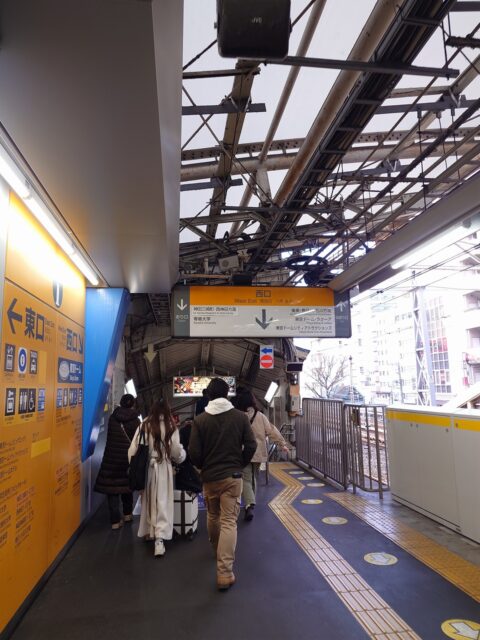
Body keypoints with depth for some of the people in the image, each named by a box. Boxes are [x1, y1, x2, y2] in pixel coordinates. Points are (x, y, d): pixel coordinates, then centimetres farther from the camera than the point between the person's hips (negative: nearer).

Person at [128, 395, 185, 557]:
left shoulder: (144, 425, -5)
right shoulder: (170, 427, -8)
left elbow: (133, 448, -5)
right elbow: (177, 451, -3)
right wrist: (182, 456, 19)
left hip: (145, 467, 2)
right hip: (163, 468, -2)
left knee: (147, 500, 18)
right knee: (162, 503, 4)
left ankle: (148, 531, 33)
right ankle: (159, 538, -4)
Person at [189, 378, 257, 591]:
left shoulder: (200, 420, -8)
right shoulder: (240, 417, -7)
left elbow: (194, 452, -9)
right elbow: (251, 445, -8)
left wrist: (203, 467, 10)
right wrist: (240, 464, 9)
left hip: (209, 477, 2)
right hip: (232, 476, -1)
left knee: (212, 517, 22)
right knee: (229, 521, 2)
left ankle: (217, 551, 45)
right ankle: (224, 573, -1)